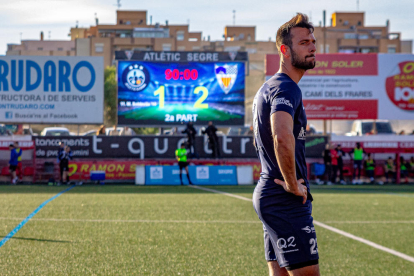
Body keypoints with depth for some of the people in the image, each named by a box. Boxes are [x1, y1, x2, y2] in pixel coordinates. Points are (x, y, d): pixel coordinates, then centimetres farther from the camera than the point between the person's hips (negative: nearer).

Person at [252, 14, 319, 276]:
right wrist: (292, 184, -22)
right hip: (286, 202, -10)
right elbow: (283, 138, -34)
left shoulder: (267, 88, 19)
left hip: (267, 193, 10)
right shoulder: (286, 88, -14)